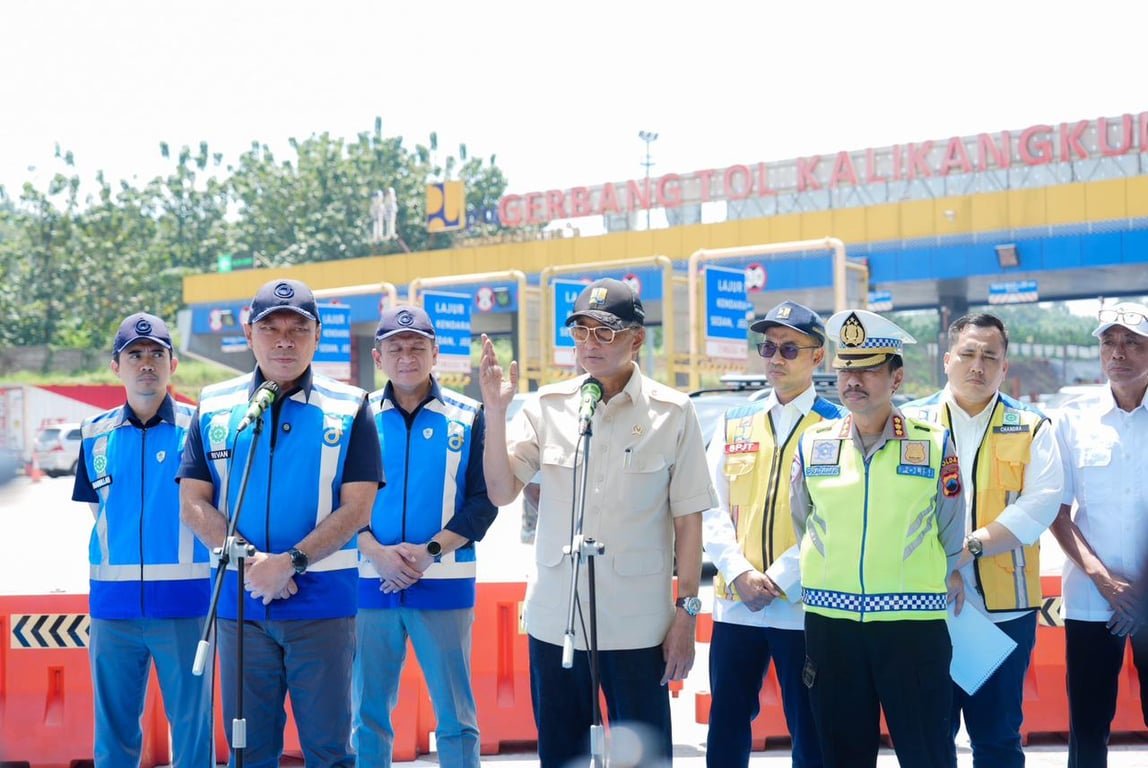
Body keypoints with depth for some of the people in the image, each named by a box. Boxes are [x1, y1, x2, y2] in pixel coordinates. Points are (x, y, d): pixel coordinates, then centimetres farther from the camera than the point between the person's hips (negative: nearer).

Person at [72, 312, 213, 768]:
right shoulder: (96, 434, 9)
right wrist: (115, 559, 9)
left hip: (184, 599, -3)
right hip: (113, 603, 3)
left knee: (191, 721, 1)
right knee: (113, 723, 9)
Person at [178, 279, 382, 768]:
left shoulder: (347, 409, 1)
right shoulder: (215, 408, 7)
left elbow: (357, 508, -4)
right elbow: (193, 504, 3)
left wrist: (291, 562, -16)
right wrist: (250, 562, -12)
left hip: (322, 600, -2)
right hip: (240, 601, 2)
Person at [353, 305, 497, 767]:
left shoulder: (467, 417, 3)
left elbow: (484, 500, -1)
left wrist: (430, 550, -13)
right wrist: (378, 552, -12)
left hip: (444, 586, -1)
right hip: (371, 585, 2)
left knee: (455, 715, 2)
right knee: (368, 714, 7)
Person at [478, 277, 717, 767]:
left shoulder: (672, 413, -3)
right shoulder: (548, 407, 4)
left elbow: (688, 521, -1)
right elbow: (501, 491, -1)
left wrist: (686, 613, -3)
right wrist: (495, 413, -11)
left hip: (637, 625, -3)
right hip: (554, 620, 3)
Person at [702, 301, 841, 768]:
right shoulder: (735, 425, 11)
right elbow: (712, 510, 6)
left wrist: (778, 579, -15)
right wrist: (740, 574, -9)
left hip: (804, 606, -4)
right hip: (734, 602, 4)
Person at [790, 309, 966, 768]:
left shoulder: (934, 444, 0)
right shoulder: (813, 444, 6)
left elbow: (952, 531, 7)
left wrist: (950, 581, 9)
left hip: (913, 622, -2)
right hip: (829, 622, 3)